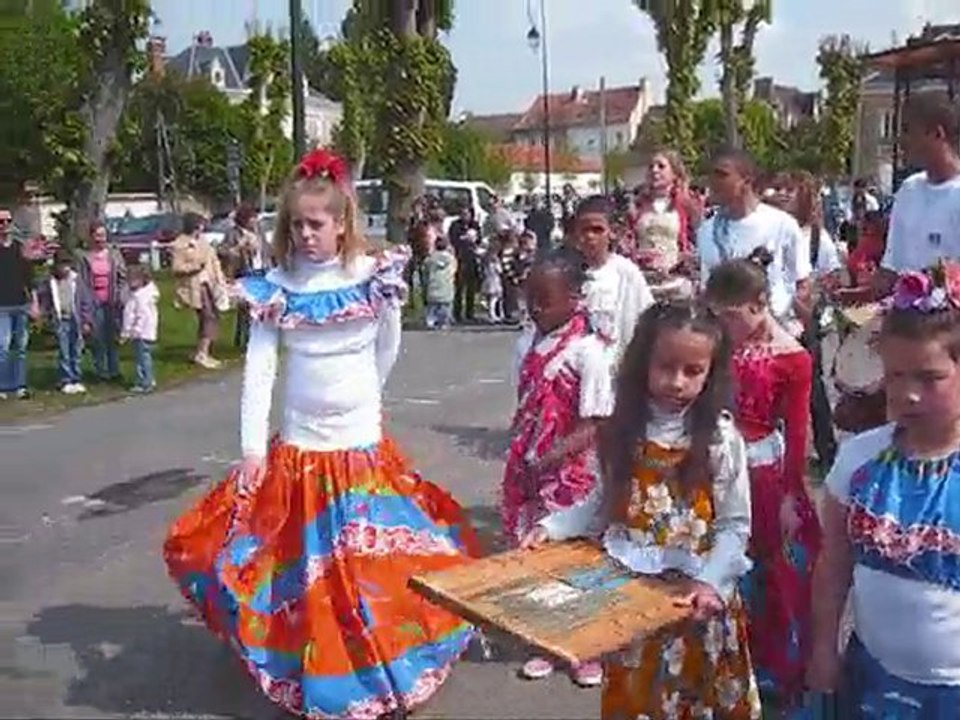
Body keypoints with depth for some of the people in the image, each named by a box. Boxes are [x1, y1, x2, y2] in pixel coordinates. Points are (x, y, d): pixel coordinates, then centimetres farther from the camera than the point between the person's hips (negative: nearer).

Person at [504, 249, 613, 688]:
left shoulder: (588, 352, -16)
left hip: (569, 475, -6)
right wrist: (518, 456, 5)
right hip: (528, 471, 6)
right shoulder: (527, 343, 4)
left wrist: (546, 459, -24)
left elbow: (593, 427, -17)